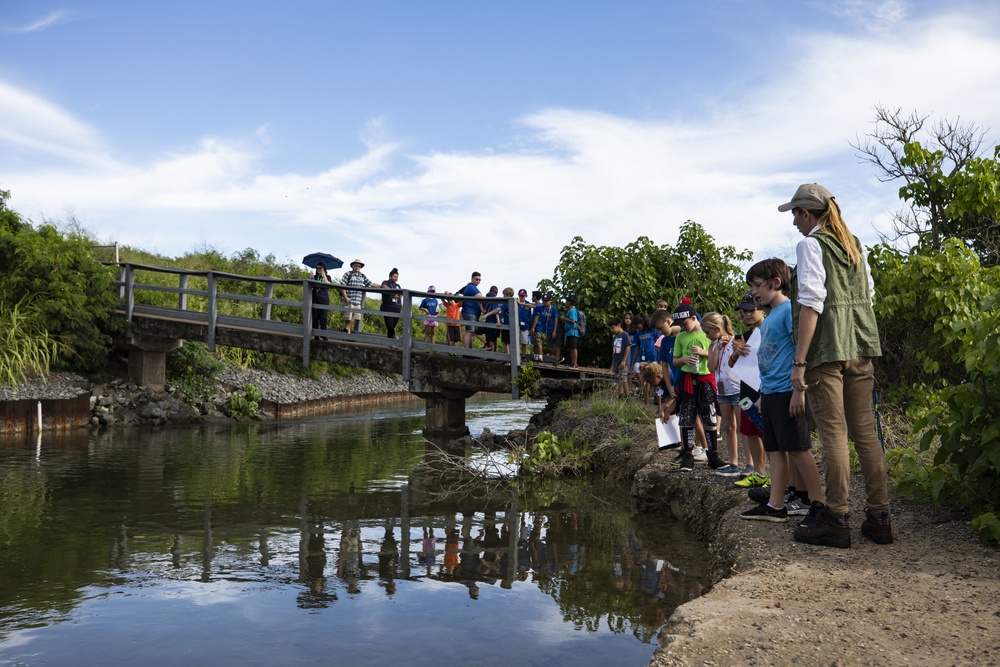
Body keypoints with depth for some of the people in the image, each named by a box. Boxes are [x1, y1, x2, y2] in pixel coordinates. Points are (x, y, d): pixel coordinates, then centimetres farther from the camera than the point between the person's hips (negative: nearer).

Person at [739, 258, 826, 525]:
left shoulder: (789, 309, -10)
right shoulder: (770, 317, 18)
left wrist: (798, 390, -21)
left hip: (787, 392, -9)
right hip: (771, 393, 9)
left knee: (797, 448, -4)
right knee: (775, 450, 10)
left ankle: (819, 503, 5)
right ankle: (775, 506, 14)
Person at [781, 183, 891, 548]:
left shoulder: (811, 244, -6)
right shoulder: (854, 243, 16)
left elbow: (811, 302, -15)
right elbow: (868, 294, 17)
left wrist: (799, 361, -15)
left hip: (827, 347, -7)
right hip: (861, 344, 7)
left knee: (834, 433, -4)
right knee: (865, 431, 10)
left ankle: (836, 519, 2)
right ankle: (879, 516, 14)